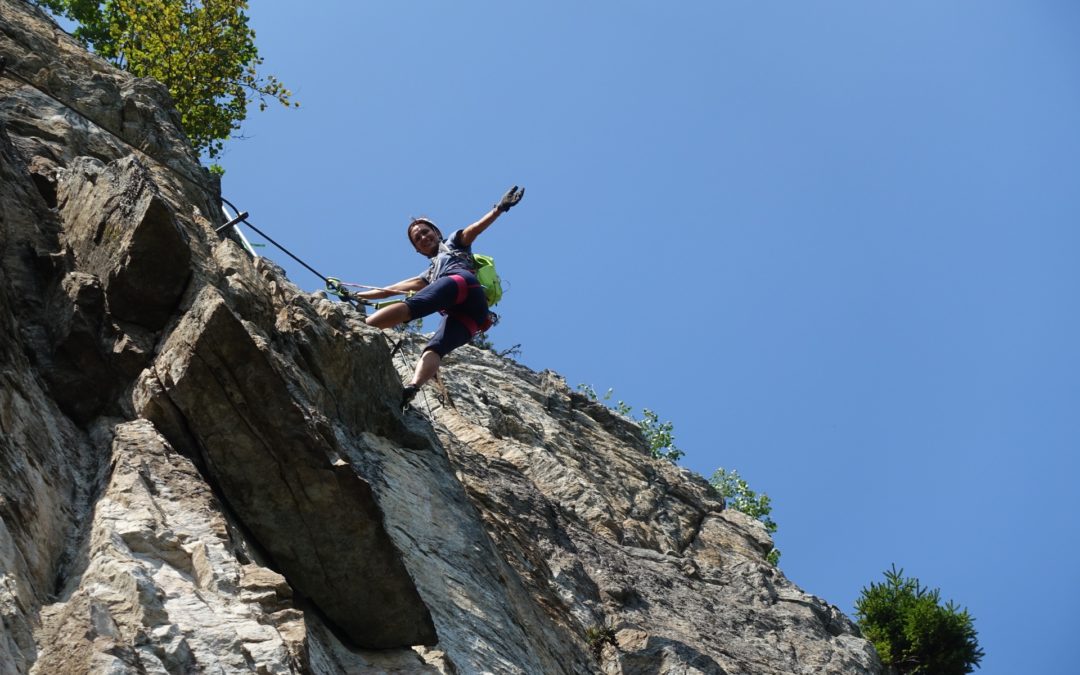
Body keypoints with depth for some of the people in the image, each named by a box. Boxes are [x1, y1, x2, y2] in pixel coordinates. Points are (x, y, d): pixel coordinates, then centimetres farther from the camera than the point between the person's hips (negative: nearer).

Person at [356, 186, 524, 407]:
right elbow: (395, 288, 45)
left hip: (462, 281, -6)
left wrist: (499, 208, -7)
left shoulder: (453, 243, 31)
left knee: (411, 306, -28)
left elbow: (474, 229, 12)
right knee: (434, 349, -23)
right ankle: (411, 388, -48)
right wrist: (357, 295, 43)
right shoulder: (430, 273, 46)